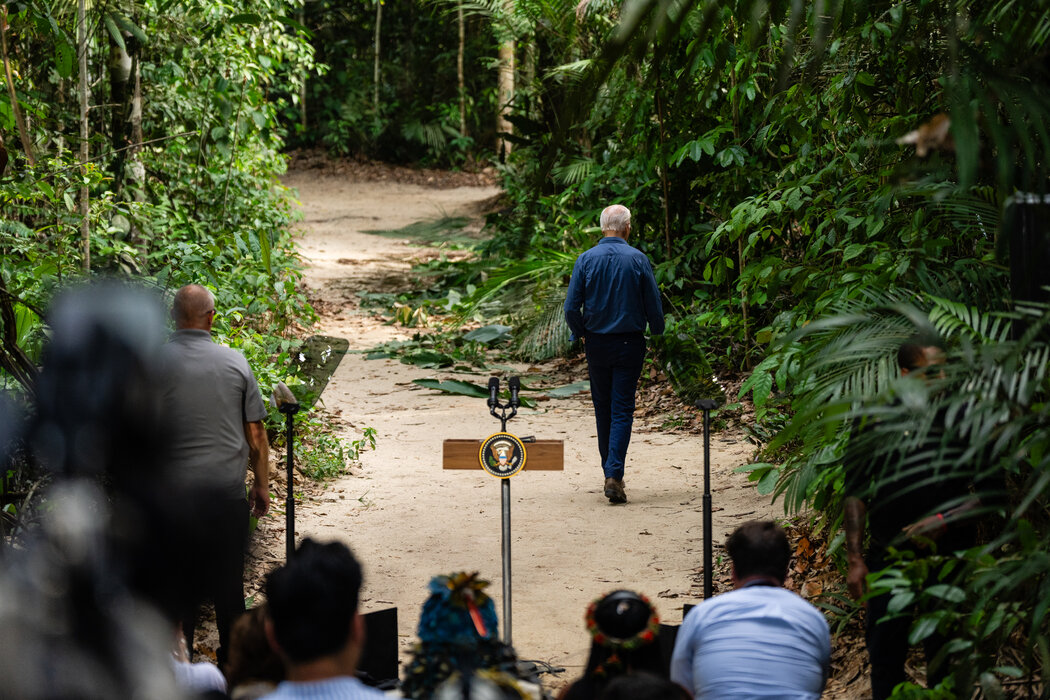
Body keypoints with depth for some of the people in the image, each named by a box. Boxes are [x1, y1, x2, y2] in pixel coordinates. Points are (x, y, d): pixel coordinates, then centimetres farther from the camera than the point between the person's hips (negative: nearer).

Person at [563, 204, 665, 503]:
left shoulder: (586, 260, -5)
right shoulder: (638, 260, -8)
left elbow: (571, 307, -5)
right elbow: (654, 305, -3)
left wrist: (580, 333, 13)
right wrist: (657, 332, 16)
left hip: (596, 343, 2)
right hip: (630, 343, -2)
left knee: (602, 409, 14)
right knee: (622, 410, -2)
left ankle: (610, 471, 22)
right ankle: (614, 474, -15)